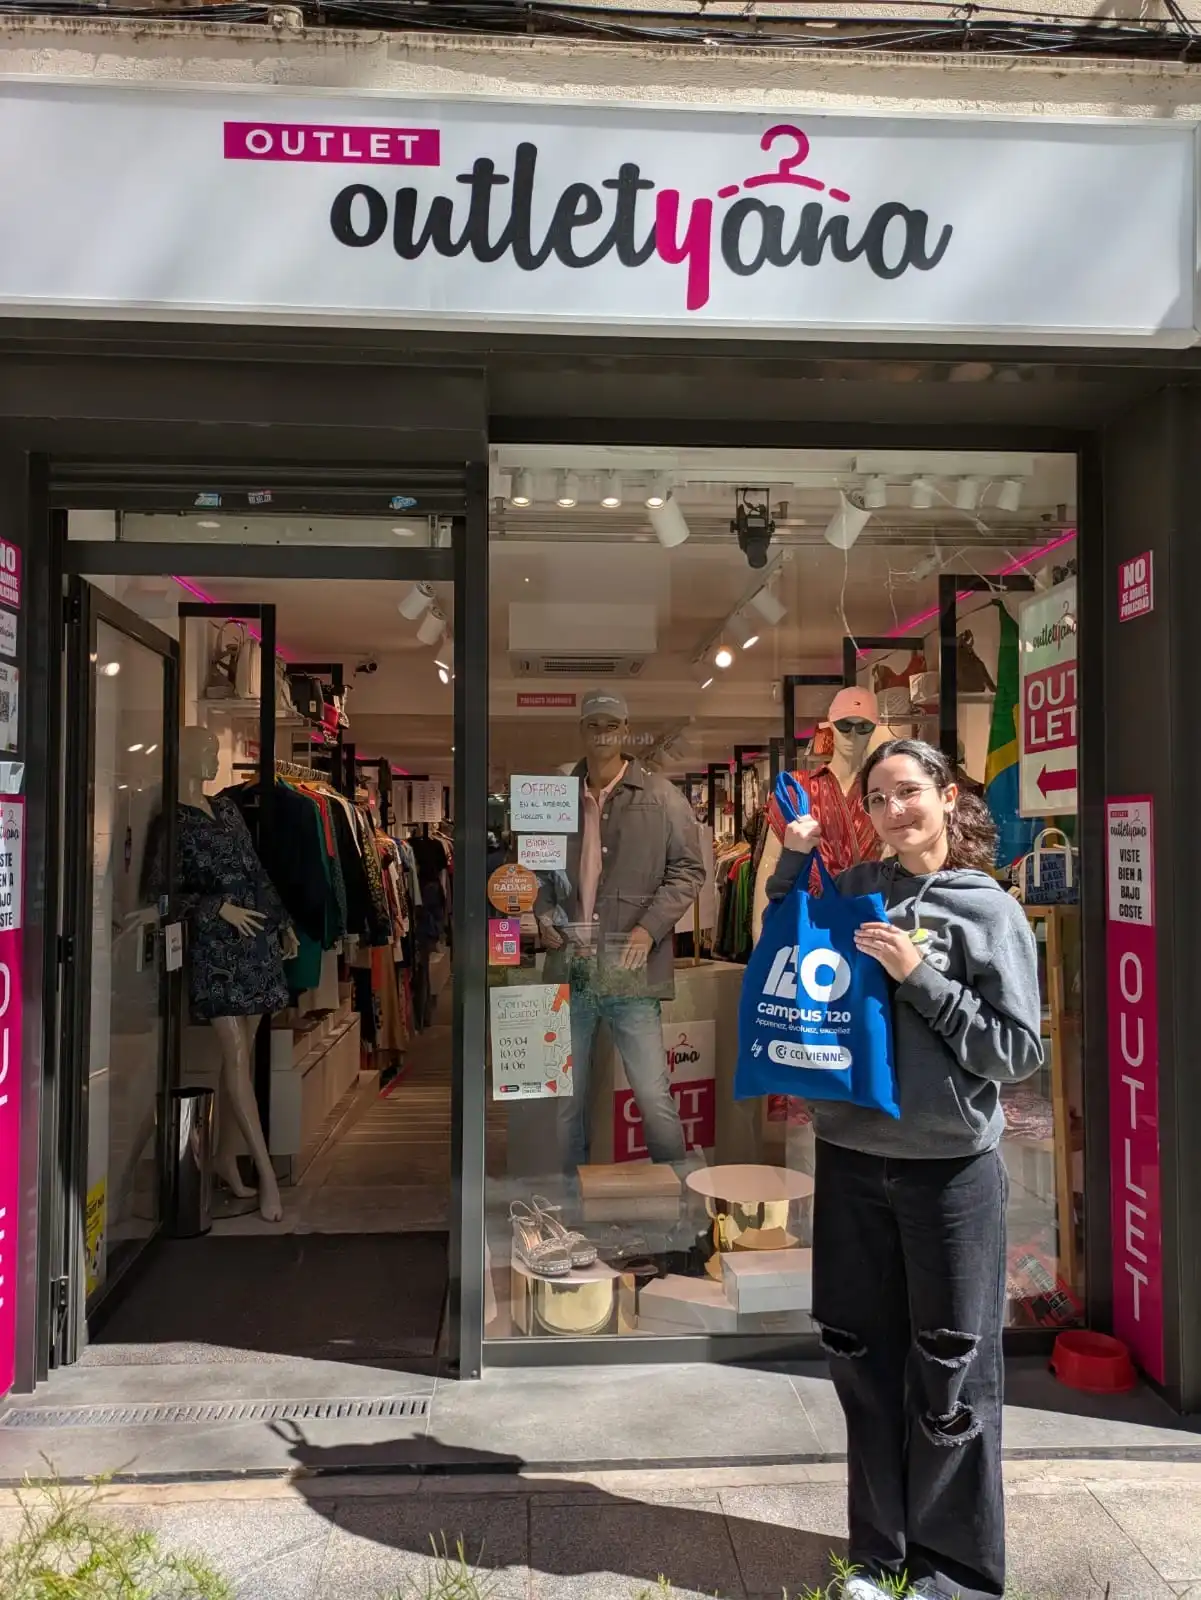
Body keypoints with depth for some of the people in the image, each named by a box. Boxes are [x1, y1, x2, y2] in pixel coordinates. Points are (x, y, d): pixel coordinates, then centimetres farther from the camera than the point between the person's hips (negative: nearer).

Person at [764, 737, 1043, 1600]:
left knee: (951, 1376, 10)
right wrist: (794, 861, -1)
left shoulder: (990, 910, -7)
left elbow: (1019, 1051, -9)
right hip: (850, 1160, 4)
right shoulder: (853, 892, 3)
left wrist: (921, 976, -18)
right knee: (865, 1365, 16)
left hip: (951, 1169, -3)